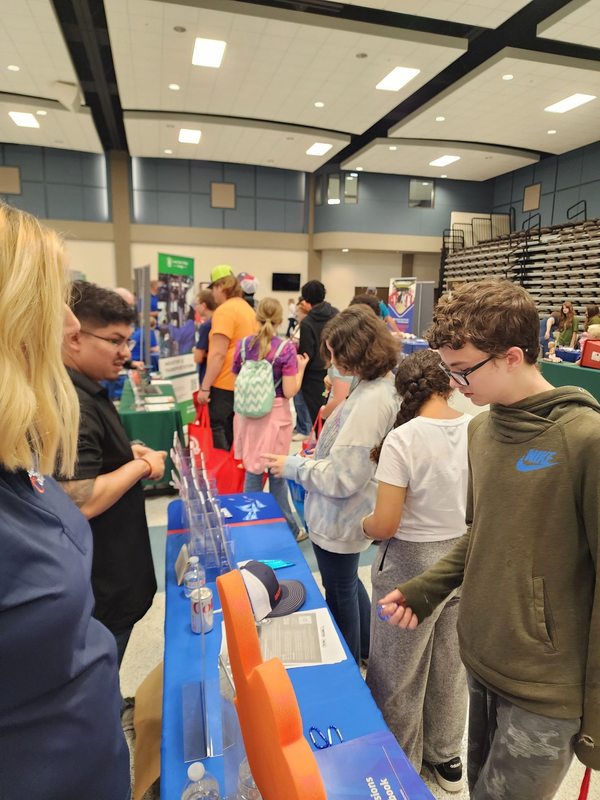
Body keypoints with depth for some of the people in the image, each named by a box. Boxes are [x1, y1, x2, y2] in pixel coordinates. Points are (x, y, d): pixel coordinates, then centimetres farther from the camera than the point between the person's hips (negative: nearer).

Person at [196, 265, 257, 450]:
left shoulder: (224, 311, -13)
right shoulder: (247, 309, 14)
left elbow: (219, 354, -19)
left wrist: (205, 387, -15)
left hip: (225, 383, -9)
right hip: (243, 382, 9)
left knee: (218, 431, -1)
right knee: (232, 432, 14)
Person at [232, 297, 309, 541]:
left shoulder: (243, 344, -2)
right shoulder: (285, 348, -12)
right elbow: (289, 392, -14)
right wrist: (301, 368, -1)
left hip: (247, 414, 3)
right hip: (275, 415, -3)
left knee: (252, 472, 14)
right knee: (277, 473, 10)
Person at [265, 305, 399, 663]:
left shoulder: (370, 400, -32)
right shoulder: (384, 385, -1)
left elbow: (342, 478, -29)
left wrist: (293, 466, -17)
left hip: (339, 519, -9)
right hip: (349, 512, 9)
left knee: (341, 592, 15)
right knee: (349, 583, 30)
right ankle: (367, 650, 53)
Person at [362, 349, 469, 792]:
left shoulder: (402, 439, -23)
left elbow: (385, 525, -22)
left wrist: (361, 523, -1)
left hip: (413, 564, -5)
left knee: (400, 674, 19)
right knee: (451, 665, 26)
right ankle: (446, 757, 48)